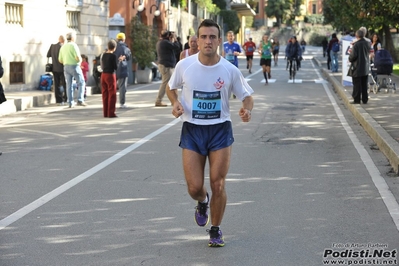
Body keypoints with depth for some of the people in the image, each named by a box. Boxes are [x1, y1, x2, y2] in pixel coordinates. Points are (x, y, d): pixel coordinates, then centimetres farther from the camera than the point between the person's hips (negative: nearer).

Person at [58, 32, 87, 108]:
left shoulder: (63, 47, 10)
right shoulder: (73, 45, -11)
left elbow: (60, 60, 12)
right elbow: (78, 57, -19)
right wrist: (80, 60, 2)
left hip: (66, 67, 6)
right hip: (75, 66, -6)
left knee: (69, 85, 7)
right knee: (81, 83, 4)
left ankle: (70, 103, 5)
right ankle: (80, 100, -5)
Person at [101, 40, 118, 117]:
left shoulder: (104, 55, 7)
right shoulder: (113, 55, -12)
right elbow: (115, 67, -12)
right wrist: (119, 60, 3)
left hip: (103, 75, 7)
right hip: (111, 75, -7)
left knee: (105, 95, 10)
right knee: (112, 95, -1)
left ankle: (105, 113, 12)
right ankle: (111, 113, -2)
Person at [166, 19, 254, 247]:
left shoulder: (230, 70, -8)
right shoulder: (185, 65, -6)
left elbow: (247, 96, 3)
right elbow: (171, 87, 12)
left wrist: (247, 110, -19)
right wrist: (176, 103, -9)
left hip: (220, 130, -1)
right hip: (192, 130, 1)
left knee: (218, 185, -2)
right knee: (194, 188, -4)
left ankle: (216, 230, 21)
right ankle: (202, 202, 35)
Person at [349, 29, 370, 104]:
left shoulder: (356, 44, -18)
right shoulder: (367, 43, 1)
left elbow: (353, 55, -21)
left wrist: (350, 59, 2)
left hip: (357, 67, -6)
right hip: (366, 67, 6)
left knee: (357, 84, 1)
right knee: (364, 84, 13)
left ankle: (357, 99, 2)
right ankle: (365, 99, 16)